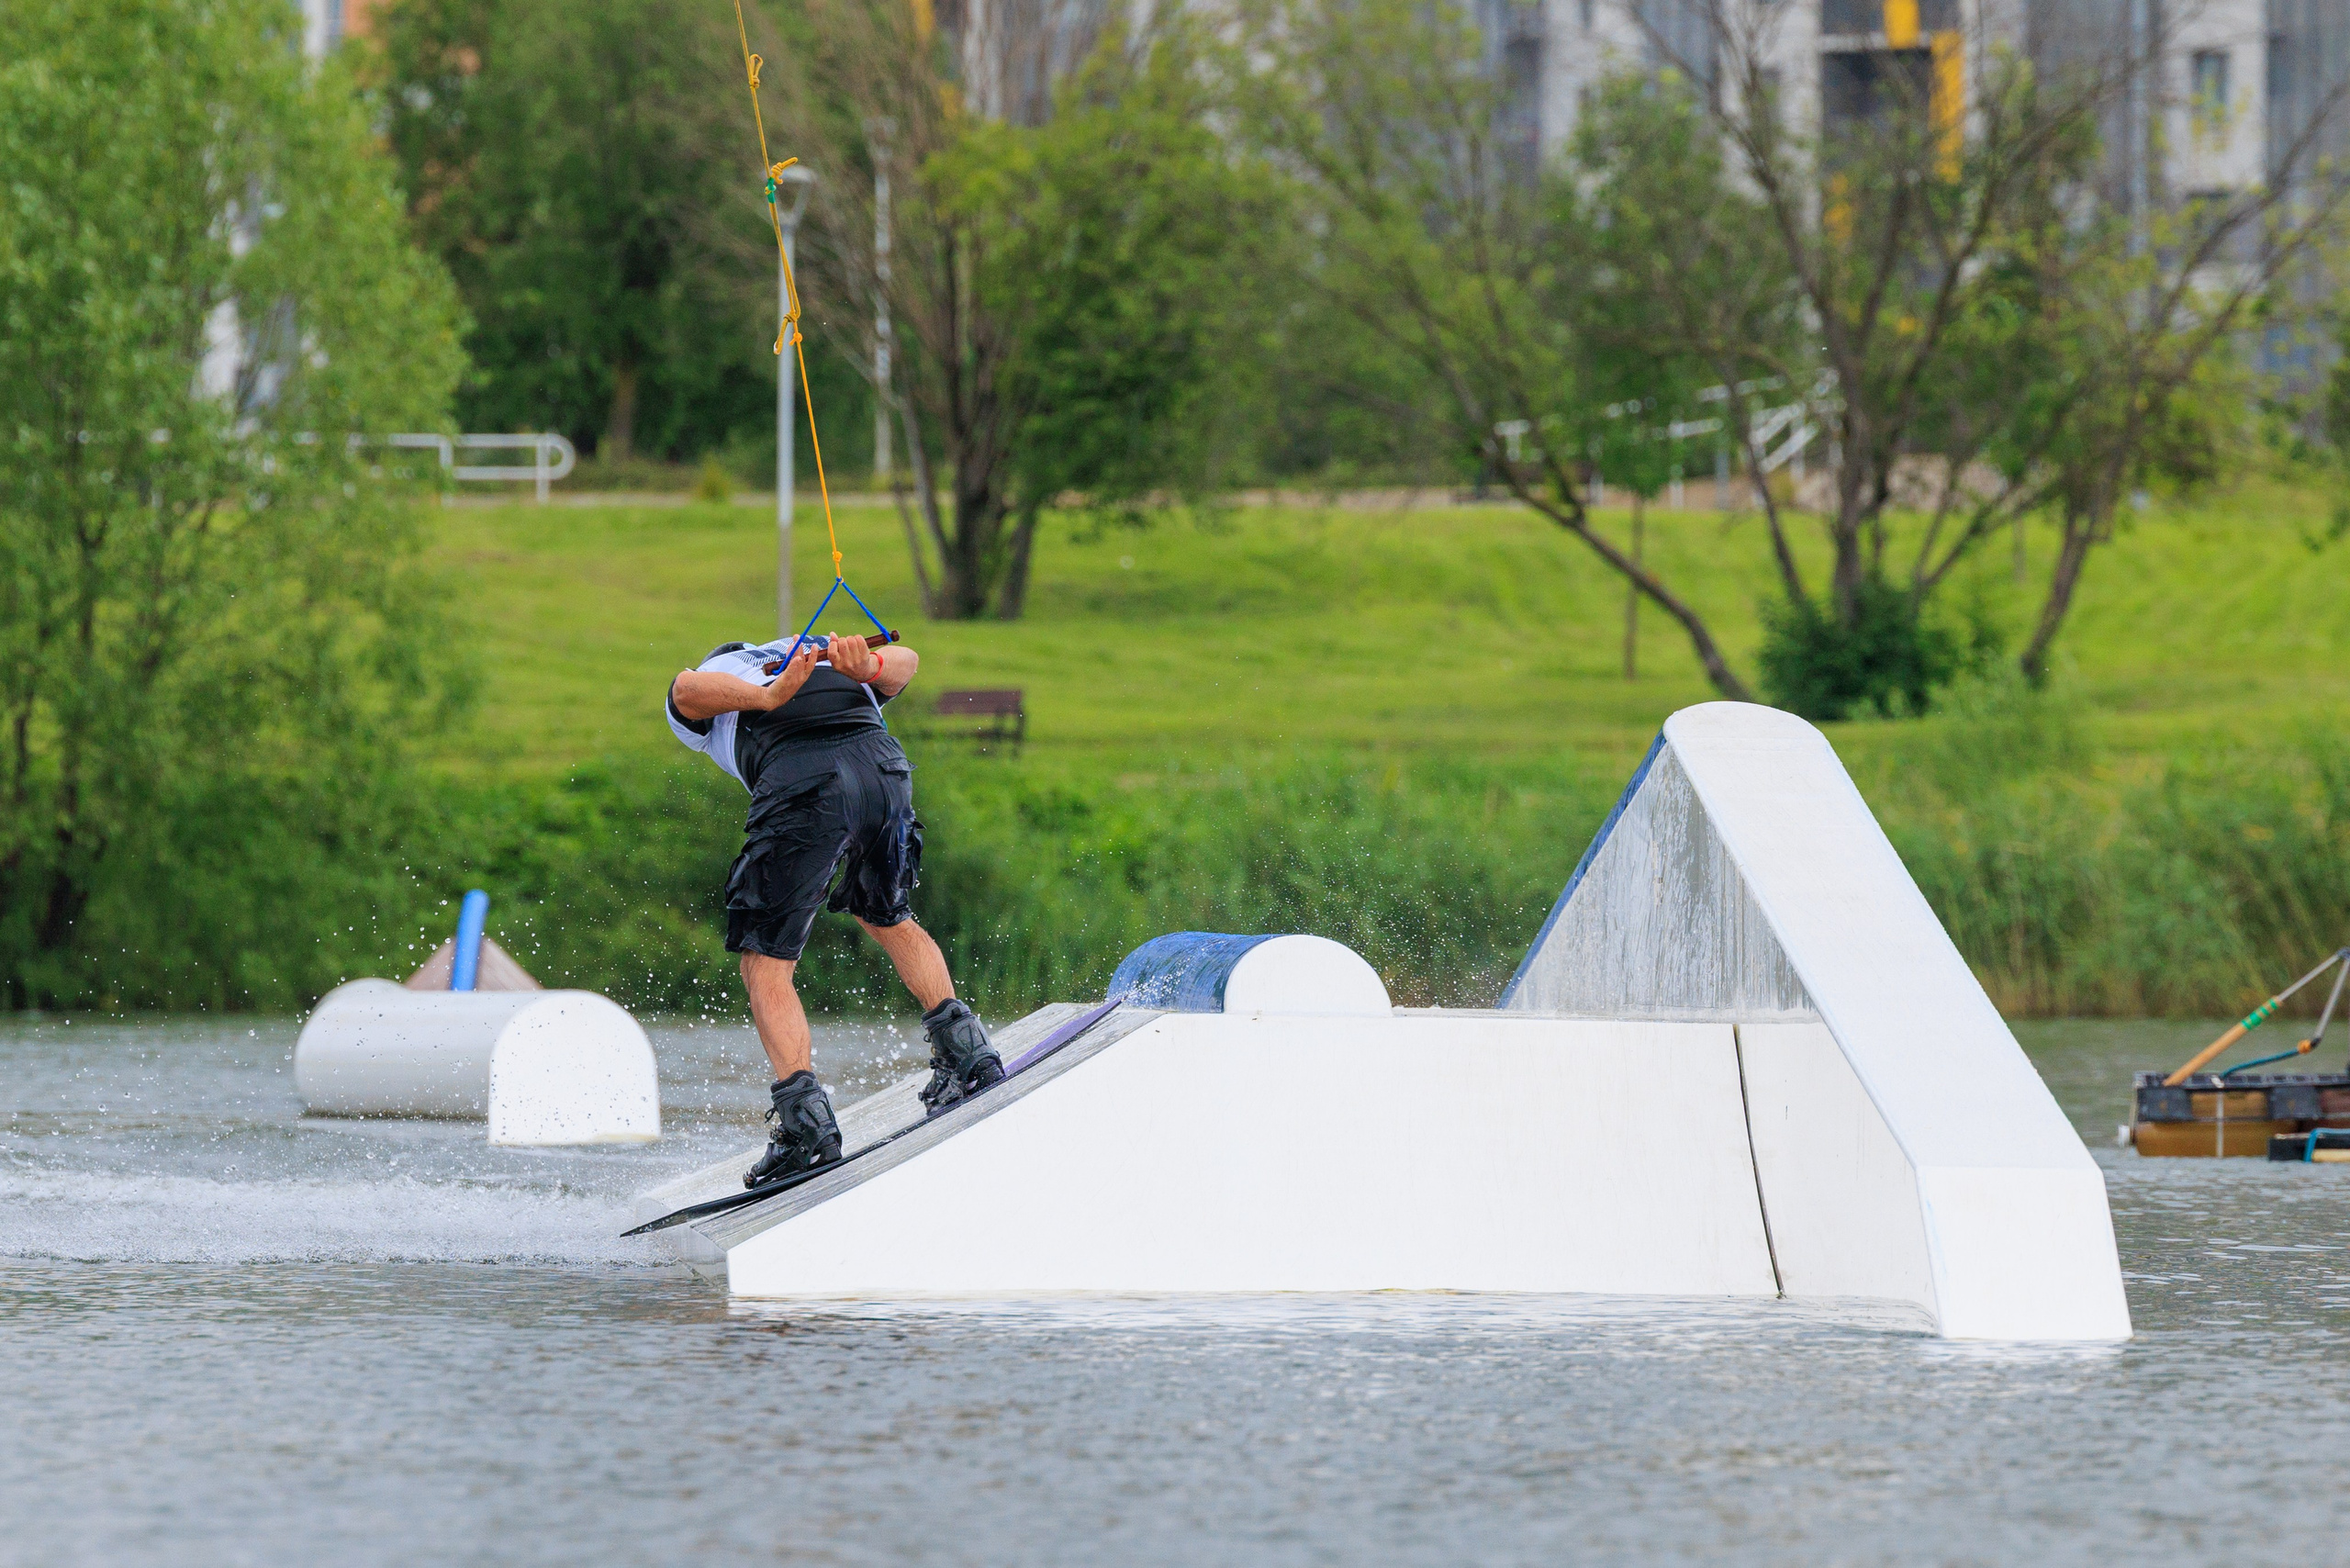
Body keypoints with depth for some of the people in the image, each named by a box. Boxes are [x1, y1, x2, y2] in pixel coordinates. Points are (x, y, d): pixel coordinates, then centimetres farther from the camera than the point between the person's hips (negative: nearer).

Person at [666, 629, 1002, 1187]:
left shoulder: (704, 692, 32)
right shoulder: (831, 655, 41)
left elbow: (691, 688, 5)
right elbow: (902, 660, 19)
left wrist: (768, 697, -12)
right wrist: (869, 667, -3)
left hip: (799, 782, -4)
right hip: (883, 765, 4)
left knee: (766, 964, 8)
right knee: (887, 917, 32)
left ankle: (806, 1119, -5)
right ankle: (966, 1049, 24)